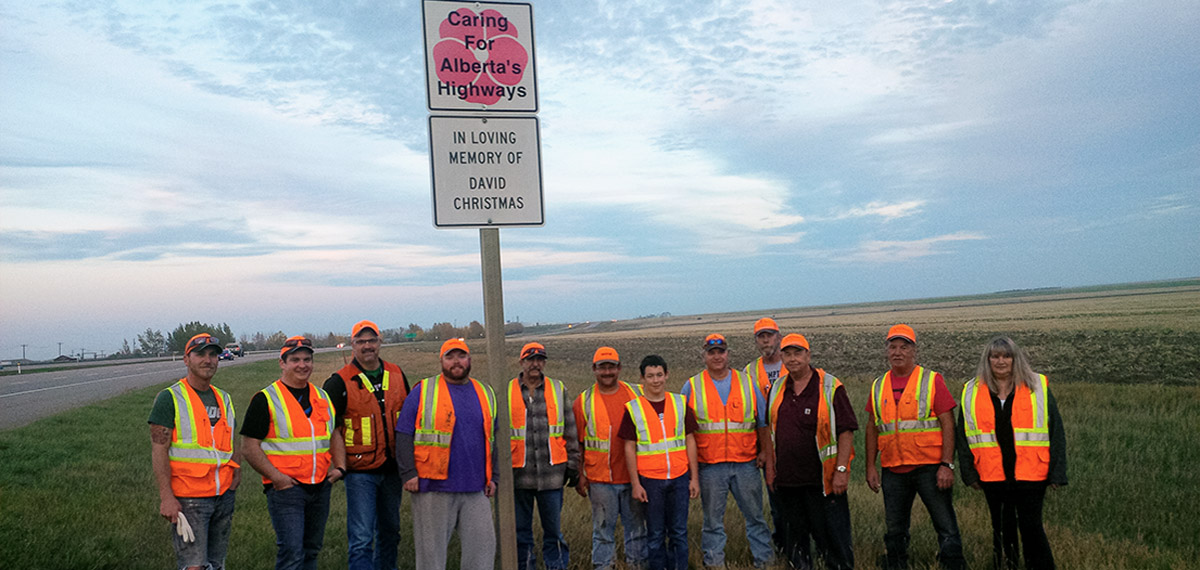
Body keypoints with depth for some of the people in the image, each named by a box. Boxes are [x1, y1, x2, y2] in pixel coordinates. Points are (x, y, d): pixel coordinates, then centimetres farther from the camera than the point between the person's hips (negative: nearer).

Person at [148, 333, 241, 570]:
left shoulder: (224, 399, 13)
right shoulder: (170, 398, -5)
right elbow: (158, 451, -10)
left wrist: (235, 476, 11)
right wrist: (166, 497, -17)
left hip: (224, 497, 6)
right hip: (188, 499, -6)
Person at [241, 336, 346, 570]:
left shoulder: (323, 397, 13)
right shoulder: (266, 399, -5)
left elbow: (334, 436, 21)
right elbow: (250, 445, -7)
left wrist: (339, 467, 5)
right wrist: (275, 477, -17)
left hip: (321, 487, 6)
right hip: (286, 487, -6)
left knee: (311, 549, 13)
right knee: (291, 551, -11)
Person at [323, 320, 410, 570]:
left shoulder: (397, 375, 7)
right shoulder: (340, 382, -7)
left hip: (393, 468, 5)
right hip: (360, 470, -5)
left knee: (390, 530, 17)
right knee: (361, 538, -7)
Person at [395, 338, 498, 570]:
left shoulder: (485, 394, 14)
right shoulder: (423, 391, 2)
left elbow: (495, 438, 18)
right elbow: (404, 434, -1)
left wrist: (493, 477, 11)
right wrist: (408, 473, -8)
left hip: (476, 489, 3)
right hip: (433, 488, -3)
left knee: (483, 543, 1)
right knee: (431, 548, 3)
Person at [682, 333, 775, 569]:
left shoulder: (747, 383, 8)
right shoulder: (692, 387, 4)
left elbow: (762, 423, 11)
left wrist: (766, 454, 4)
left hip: (746, 464, 1)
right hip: (710, 467, -1)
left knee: (755, 516, 8)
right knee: (712, 520, 7)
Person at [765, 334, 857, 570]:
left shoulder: (830, 387, -6)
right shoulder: (776, 389, 9)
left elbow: (846, 431, -8)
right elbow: (769, 431, 16)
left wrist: (841, 470, -14)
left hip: (823, 479, -5)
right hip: (786, 478, 5)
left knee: (833, 534, 0)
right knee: (794, 535, 14)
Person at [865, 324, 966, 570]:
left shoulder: (932, 380, -2)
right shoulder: (878, 386, 9)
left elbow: (947, 423, -5)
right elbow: (872, 428, 14)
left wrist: (947, 465, -12)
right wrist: (870, 467, 8)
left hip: (929, 467, -4)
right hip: (893, 471, 4)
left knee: (946, 527, 0)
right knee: (894, 531, 11)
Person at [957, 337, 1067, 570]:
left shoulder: (1038, 388, 2)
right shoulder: (972, 393, 6)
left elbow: (1056, 432, 3)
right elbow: (963, 436, 9)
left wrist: (1056, 473, -3)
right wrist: (969, 473, 3)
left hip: (1030, 474, -2)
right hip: (993, 476, 2)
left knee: (1031, 527, -1)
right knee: (1002, 529, 12)